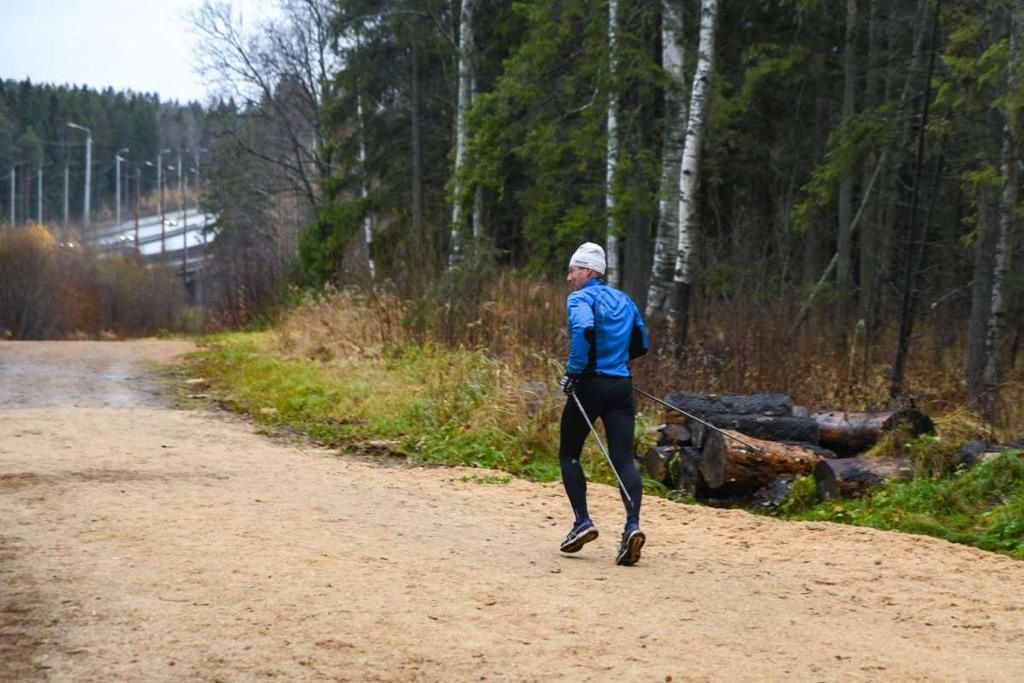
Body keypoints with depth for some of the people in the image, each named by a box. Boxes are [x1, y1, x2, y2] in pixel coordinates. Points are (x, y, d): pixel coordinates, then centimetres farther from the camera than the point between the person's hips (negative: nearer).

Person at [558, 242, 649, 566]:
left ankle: (582, 521, 2)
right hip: (621, 387, 5)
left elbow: (583, 329, -25)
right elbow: (641, 344, 25)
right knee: (623, 459, -2)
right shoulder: (624, 300, 18)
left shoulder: (580, 298, -4)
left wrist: (573, 371, -17)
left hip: (590, 384, -5)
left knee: (568, 454, 11)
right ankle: (632, 524, -20)